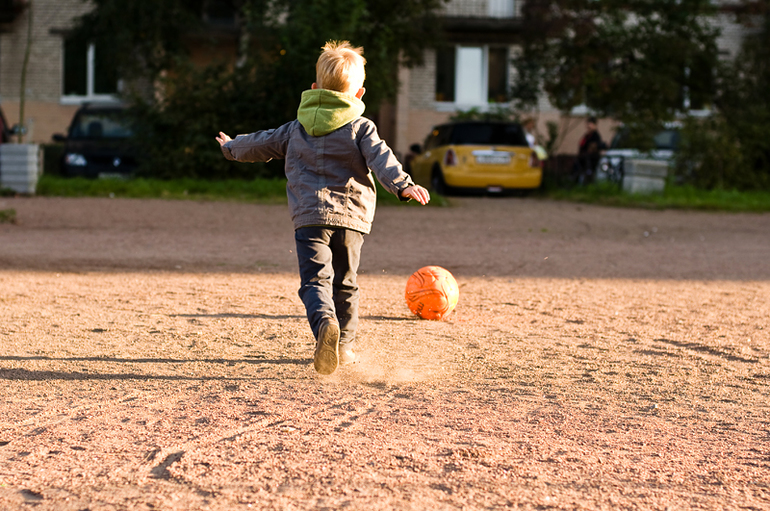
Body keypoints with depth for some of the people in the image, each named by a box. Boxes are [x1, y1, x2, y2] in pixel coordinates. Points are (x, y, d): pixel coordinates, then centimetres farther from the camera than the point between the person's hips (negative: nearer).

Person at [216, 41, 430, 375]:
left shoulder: (296, 130, 14)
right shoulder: (361, 128, 6)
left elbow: (260, 145, 25)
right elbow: (381, 159, -11)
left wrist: (231, 147, 44)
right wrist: (403, 185, -24)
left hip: (310, 215, 0)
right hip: (351, 216, 0)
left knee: (315, 280, -8)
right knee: (345, 283, 15)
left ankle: (325, 324, -37)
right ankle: (344, 345, 19)